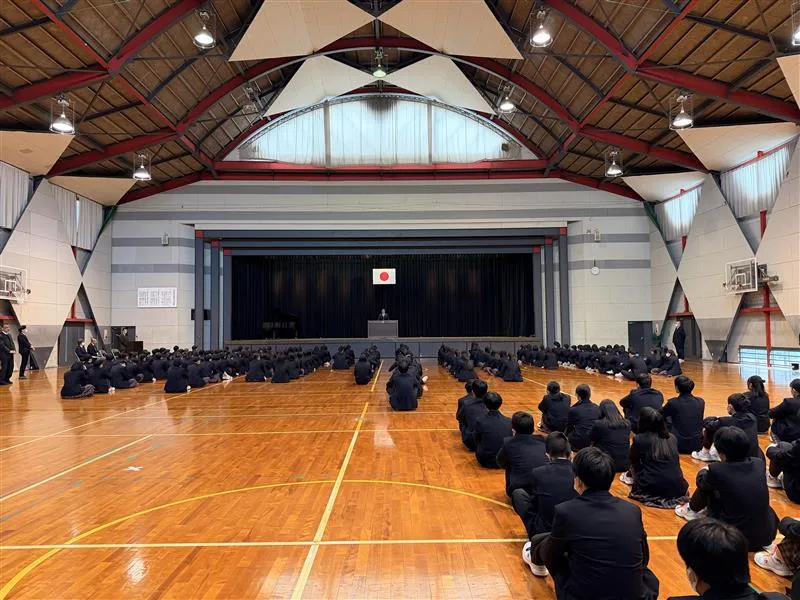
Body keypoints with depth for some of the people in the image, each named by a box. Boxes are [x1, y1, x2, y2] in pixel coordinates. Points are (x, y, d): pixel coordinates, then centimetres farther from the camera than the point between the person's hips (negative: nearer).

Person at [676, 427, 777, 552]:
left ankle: (692, 510, 40)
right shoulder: (759, 464, -5)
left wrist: (704, 471, 32)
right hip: (767, 536, 4)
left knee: (708, 487, 13)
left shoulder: (717, 470, -16)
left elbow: (701, 482, 8)